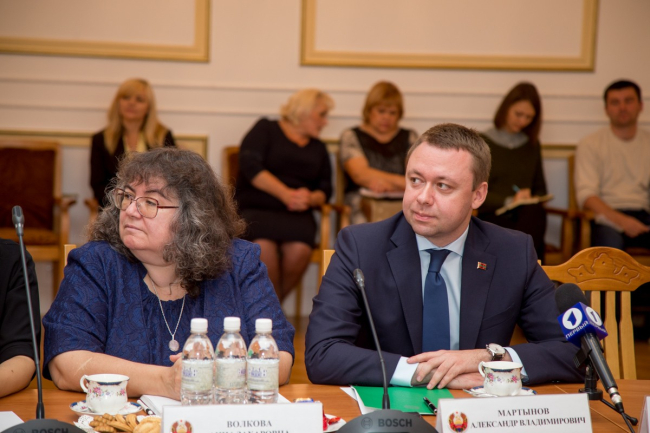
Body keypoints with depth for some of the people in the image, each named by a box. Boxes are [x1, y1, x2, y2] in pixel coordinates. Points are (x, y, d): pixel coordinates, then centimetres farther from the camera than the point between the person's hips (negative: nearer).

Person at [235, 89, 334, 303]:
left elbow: (325, 189, 17)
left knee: (300, 251, -31)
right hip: (254, 207, -3)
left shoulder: (318, 148, 25)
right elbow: (250, 167, -5)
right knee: (264, 245, -36)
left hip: (296, 215, 3)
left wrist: (311, 199, -7)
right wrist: (286, 194, -14)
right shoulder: (266, 129, 11)